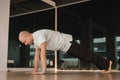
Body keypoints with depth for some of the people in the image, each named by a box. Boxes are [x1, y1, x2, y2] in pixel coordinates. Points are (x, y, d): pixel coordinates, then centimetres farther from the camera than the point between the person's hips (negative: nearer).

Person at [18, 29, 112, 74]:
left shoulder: (39, 36, -28)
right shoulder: (35, 40, 4)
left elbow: (43, 54, -33)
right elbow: (37, 56, 10)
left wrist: (43, 70, -30)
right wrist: (35, 70, 8)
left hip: (68, 42, -9)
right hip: (65, 46, 9)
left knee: (88, 55, 1)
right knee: (85, 57, 18)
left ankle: (107, 63, 18)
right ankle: (104, 65, 32)